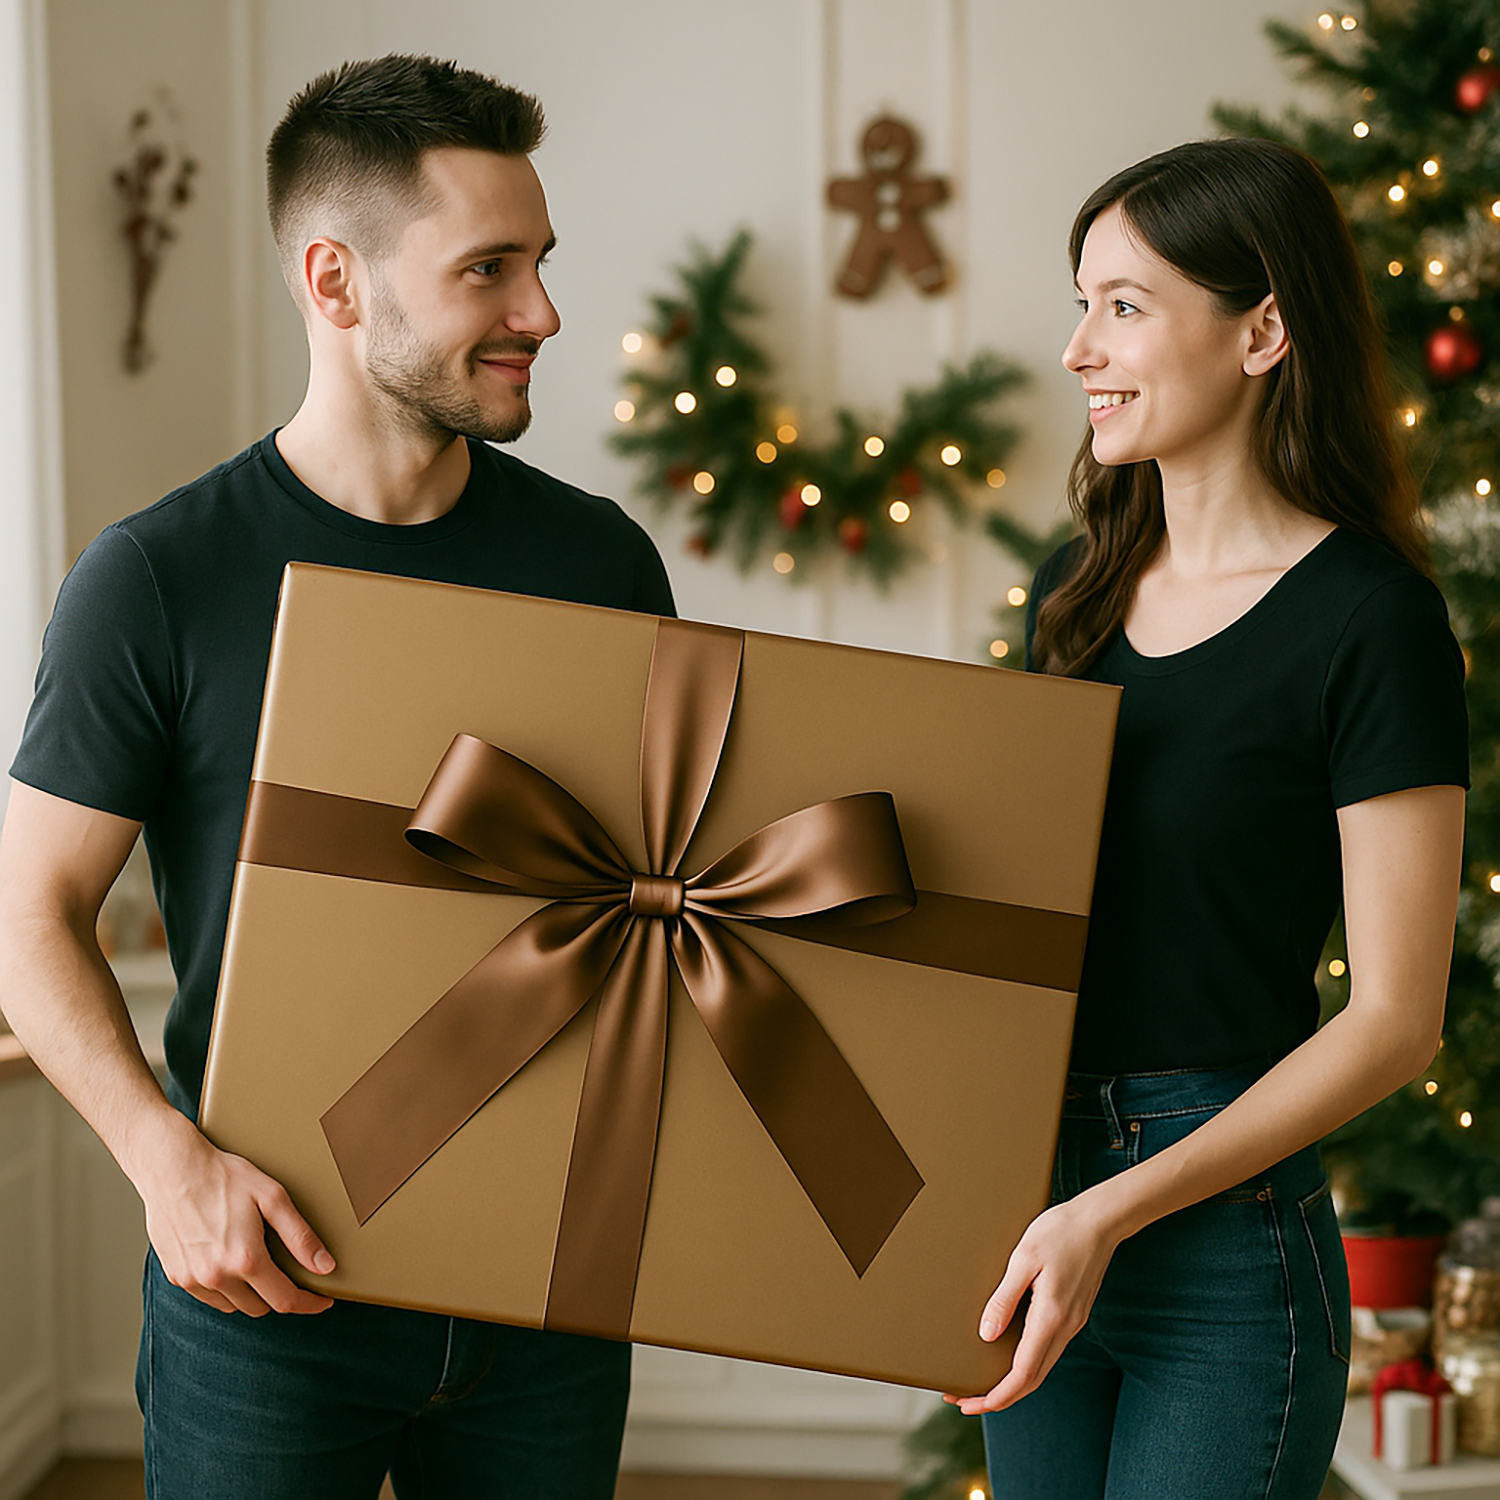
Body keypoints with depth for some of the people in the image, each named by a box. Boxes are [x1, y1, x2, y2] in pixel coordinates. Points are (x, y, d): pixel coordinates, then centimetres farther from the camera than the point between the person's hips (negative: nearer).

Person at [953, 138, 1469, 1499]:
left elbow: (1395, 1019, -13)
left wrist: (1112, 1211, -18)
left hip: (1224, 1234, -6)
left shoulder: (1369, 620, -12)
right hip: (1031, 1206, 6)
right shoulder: (1079, 592, 9)